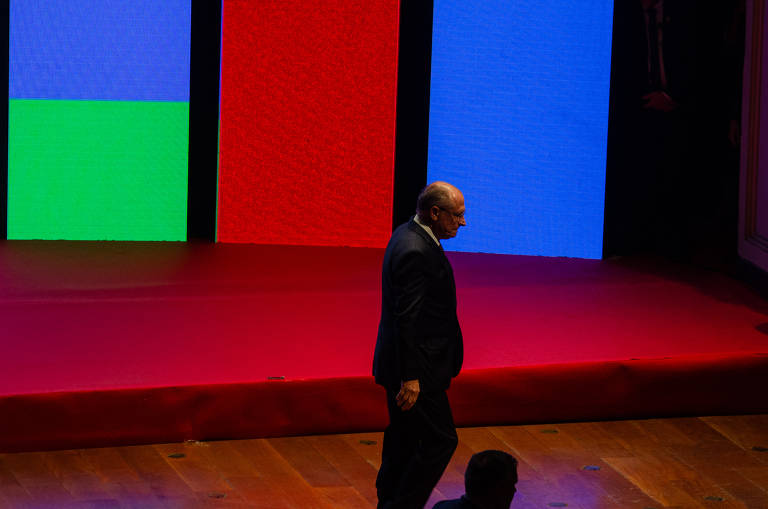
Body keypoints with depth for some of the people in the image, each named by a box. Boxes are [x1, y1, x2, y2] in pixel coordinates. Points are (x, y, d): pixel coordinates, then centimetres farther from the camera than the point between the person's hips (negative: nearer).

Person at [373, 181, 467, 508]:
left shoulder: (408, 235, 9)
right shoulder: (415, 252, -23)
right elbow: (406, 319, -25)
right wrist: (410, 377, -24)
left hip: (403, 365, 10)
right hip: (417, 369, -10)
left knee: (403, 440, 17)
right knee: (440, 441, -4)